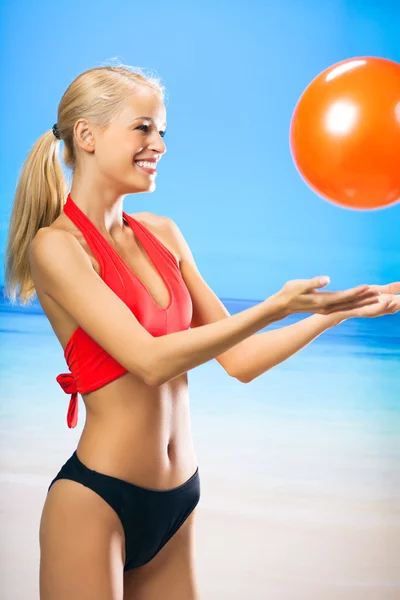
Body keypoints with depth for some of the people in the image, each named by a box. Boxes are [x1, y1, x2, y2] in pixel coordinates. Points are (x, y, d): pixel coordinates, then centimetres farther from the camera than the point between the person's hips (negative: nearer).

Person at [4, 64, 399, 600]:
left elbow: (238, 360, 6)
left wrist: (337, 310, -1)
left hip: (177, 501, 6)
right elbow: (149, 361, -20)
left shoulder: (163, 235, 7)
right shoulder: (56, 245, -10)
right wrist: (275, 308, -23)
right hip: (96, 501, -6)